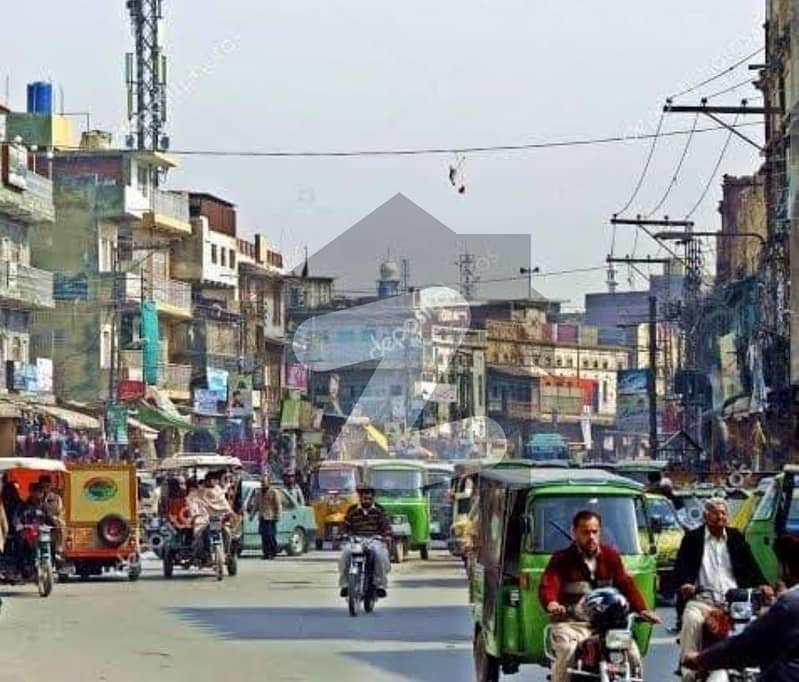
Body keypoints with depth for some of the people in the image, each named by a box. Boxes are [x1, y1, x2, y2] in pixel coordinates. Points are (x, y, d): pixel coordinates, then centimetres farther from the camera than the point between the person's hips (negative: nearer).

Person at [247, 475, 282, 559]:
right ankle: (266, 553, 6)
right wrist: (252, 514, 15)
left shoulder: (274, 492, -1)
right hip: (262, 518, 6)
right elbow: (255, 505, 24)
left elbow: (278, 505, -5)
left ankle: (273, 553, -4)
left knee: (271, 536, -10)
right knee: (264, 536, 2)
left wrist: (277, 516, -13)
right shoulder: (259, 493, 19)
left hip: (270, 518, -6)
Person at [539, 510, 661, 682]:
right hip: (572, 623, -3)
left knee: (632, 653, -14)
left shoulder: (610, 556, 11)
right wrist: (551, 604, -40)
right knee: (567, 650, -33)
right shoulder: (562, 559, -1)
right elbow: (548, 586, -16)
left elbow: (626, 584, 4)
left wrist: (642, 609, -13)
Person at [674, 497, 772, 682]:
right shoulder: (692, 538, 12)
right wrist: (684, 583, -21)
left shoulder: (736, 538, 18)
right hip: (702, 599, -2)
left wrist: (762, 585, -9)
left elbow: (750, 565, 11)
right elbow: (681, 565, 1)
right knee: (691, 620, -33)